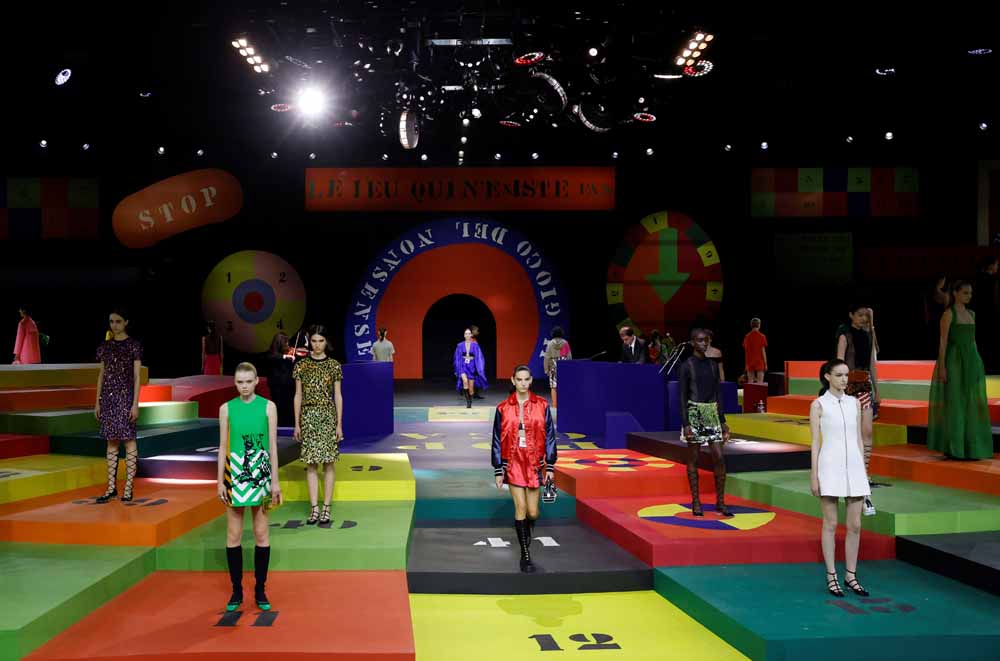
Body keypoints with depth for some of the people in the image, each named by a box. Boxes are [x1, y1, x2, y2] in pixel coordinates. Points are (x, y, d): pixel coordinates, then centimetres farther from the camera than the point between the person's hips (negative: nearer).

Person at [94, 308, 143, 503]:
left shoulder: (134, 345, -3)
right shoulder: (105, 346, 11)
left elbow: (137, 376, -6)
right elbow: (101, 375, 14)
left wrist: (135, 403, -11)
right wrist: (97, 402, 10)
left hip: (125, 396, -5)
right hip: (108, 397, 5)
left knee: (128, 440, -2)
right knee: (111, 441, 8)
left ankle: (128, 487, 3)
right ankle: (111, 487, 13)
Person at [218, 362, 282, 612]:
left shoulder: (268, 407, -1)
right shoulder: (227, 408, 2)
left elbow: (273, 446, 0)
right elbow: (223, 446, 4)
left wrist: (275, 481, -3)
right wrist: (220, 480, 0)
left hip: (260, 471, -1)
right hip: (234, 471, 1)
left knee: (261, 534, 5)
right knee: (233, 535, 5)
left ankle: (260, 591, 15)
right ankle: (236, 591, 16)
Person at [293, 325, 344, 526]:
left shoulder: (334, 365, 1)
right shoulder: (301, 365, 4)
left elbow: (338, 395, 2)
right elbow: (298, 395, 6)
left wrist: (339, 424, -1)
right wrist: (297, 423, 4)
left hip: (328, 415, -1)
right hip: (308, 416, 1)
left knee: (328, 463, 1)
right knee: (311, 463, 1)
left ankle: (326, 508, 8)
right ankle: (314, 509, 6)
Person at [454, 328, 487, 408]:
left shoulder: (475, 345, -1)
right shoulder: (460, 345, 1)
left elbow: (478, 357, 0)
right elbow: (457, 358, 5)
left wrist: (479, 368, -7)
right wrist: (457, 369, 1)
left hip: (472, 367, 1)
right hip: (463, 366, -1)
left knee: (471, 387, 4)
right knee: (465, 380, -28)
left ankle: (470, 403, 24)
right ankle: (467, 400, -18)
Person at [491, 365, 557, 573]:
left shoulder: (542, 406, 0)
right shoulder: (503, 408, -1)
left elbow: (549, 437, 2)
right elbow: (497, 440, 3)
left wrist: (550, 467, -1)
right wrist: (498, 470, 0)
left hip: (534, 463, 1)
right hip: (513, 463, -1)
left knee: (533, 512, 3)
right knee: (520, 507, -7)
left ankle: (527, 531, 39)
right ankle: (525, 554, 6)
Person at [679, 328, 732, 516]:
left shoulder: (713, 365, 9)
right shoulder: (686, 366, -5)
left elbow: (718, 394, 12)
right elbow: (682, 396, -7)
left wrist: (723, 421, 9)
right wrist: (685, 423, -13)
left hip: (712, 414, 4)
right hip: (694, 414, -4)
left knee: (719, 457, -1)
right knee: (693, 459, 2)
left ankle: (720, 501, 8)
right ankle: (696, 502, 10)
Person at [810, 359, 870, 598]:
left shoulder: (854, 403, 10)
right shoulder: (818, 404, -3)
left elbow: (858, 438, 13)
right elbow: (815, 442, -4)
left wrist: (864, 470, 10)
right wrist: (814, 475, -7)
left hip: (853, 466, 4)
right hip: (830, 466, -4)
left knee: (855, 525, 6)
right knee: (831, 524, 2)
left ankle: (851, 575, 17)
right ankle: (831, 576, 11)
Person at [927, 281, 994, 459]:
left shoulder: (971, 314, 15)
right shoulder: (948, 314, -7)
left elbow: (972, 340, 18)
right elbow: (943, 341, -11)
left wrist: (977, 366, 15)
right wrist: (942, 367, -17)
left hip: (971, 361, 7)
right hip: (953, 361, -7)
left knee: (971, 404, 6)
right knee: (952, 403, -5)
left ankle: (968, 446, 13)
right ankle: (951, 448, 1)